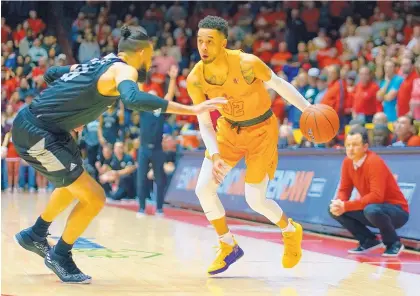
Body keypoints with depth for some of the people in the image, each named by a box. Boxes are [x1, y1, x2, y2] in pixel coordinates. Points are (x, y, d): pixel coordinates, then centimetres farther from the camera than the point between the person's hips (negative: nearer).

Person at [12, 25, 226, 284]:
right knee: (94, 198, -6)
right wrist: (191, 109, -37)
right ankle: (60, 257, 12)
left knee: (75, 184, 30)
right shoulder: (124, 70, -13)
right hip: (35, 134, -10)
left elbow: (51, 74, 25)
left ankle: (35, 235, 47)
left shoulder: (98, 63, 13)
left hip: (33, 124, 10)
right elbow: (133, 100, -37)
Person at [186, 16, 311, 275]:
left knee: (255, 200, -6)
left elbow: (278, 84, -12)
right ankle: (229, 248, 14)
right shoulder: (195, 80, -19)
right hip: (229, 128, 4)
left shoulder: (247, 63, -30)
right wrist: (215, 156, -26)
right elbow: (204, 123, -11)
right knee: (204, 189, -6)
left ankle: (291, 232, 27)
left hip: (261, 129, -4)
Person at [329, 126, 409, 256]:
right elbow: (344, 189, 3)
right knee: (334, 210, -8)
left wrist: (346, 206, -33)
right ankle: (369, 241, 6)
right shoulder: (347, 162, -2)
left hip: (396, 211, -7)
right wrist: (338, 203, -20)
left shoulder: (375, 162, -25)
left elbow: (376, 196, -33)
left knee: (371, 210, -40)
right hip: (371, 209, 7)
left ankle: (394, 243, -10)